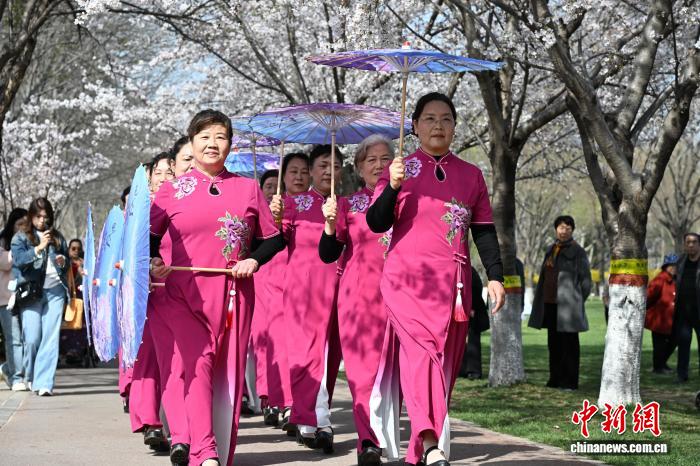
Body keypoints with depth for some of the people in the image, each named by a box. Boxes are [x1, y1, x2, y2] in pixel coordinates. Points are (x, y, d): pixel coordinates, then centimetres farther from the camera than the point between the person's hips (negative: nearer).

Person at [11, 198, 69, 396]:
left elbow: (68, 264, 23)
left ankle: (44, 383, -8)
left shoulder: (57, 237, 15)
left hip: (55, 291, 2)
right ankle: (30, 377, 20)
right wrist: (39, 248, -19)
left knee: (51, 338, -7)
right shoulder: (21, 238, 7)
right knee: (32, 339, -5)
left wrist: (63, 261, 0)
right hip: (31, 292, -2)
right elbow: (18, 260, -9)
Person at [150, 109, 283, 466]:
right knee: (198, 364, -17)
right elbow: (150, 235, 12)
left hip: (234, 293, 2)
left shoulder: (248, 189, 10)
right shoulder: (171, 191, 6)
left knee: (229, 373, 2)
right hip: (186, 292, -2)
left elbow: (273, 238, 13)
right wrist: (153, 261, -7)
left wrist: (254, 260, -5)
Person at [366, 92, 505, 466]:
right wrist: (393, 187, -17)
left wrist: (495, 276, 6)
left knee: (446, 361, 2)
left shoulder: (471, 175, 14)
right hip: (408, 277, -3)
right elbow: (377, 224, -2)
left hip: (454, 282, 4)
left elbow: (484, 231, 15)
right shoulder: (401, 168, 7)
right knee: (421, 346, -23)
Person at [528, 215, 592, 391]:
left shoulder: (577, 252, -5)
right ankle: (556, 378, 19)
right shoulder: (551, 250, 14)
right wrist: (539, 301, 14)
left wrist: (575, 302, -2)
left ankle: (569, 381, 1)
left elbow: (586, 281, -3)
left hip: (566, 306, -6)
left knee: (569, 344, -2)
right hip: (550, 304, 7)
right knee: (553, 343, 11)